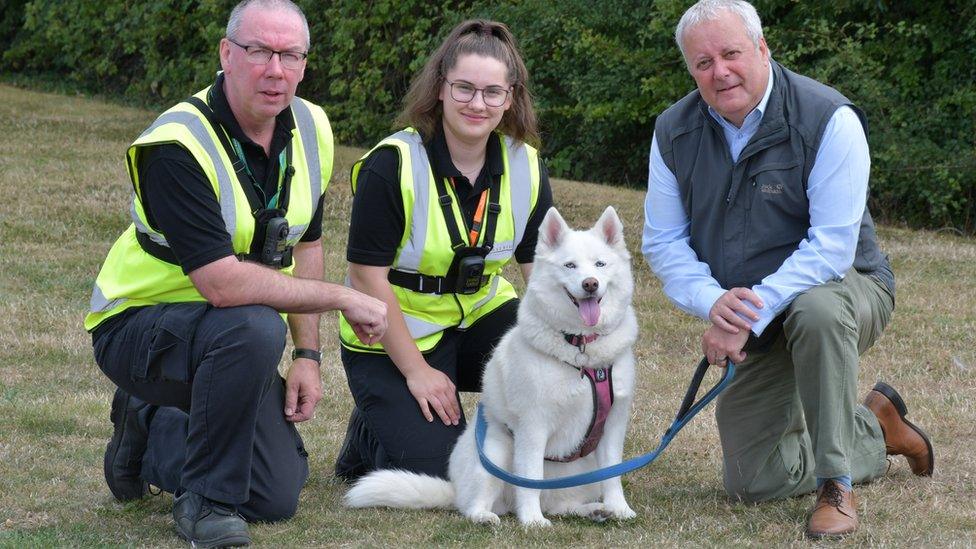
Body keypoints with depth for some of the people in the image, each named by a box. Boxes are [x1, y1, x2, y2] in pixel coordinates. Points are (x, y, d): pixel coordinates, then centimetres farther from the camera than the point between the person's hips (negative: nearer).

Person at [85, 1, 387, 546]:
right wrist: (344, 297, -25)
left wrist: (308, 354, 2)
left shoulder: (311, 129, -2)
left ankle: (153, 429, 23)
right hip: (139, 325, -7)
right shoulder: (177, 146, -26)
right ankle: (204, 500, -18)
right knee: (255, 327, -38)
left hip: (230, 339, 7)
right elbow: (223, 283, -32)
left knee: (277, 499, -4)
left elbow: (306, 242, 11)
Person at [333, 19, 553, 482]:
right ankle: (369, 435, 13)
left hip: (480, 319, 5)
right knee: (434, 473, -21)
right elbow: (368, 276, -17)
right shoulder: (391, 165, -18)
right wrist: (416, 371, -18)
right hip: (393, 338, -5)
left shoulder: (526, 166, -4)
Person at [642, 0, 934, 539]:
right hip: (752, 326, 5)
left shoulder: (828, 120, -21)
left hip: (842, 287, -5)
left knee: (815, 312, -42)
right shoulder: (674, 132, -5)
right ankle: (875, 429, 29)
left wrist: (750, 316, -32)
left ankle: (835, 486, -27)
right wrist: (713, 302, -24)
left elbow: (832, 246, -26)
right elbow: (663, 242, -3)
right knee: (753, 481, 3)